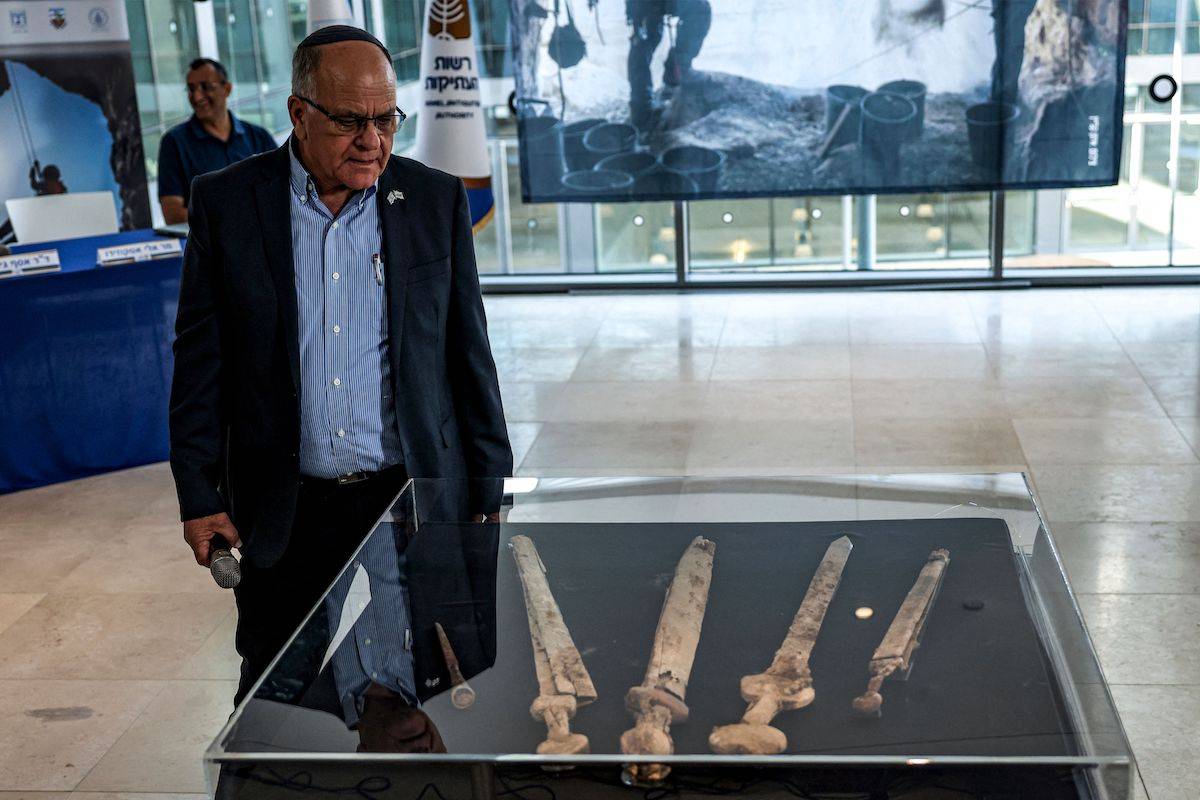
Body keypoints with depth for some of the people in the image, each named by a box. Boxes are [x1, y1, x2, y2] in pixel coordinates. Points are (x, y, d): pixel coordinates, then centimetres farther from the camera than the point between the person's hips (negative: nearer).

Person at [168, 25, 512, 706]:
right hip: (285, 516, 0)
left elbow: (469, 355, 5)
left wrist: (488, 494, 5)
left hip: (415, 502, 1)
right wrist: (200, 496, 0)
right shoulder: (226, 202, -1)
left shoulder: (437, 200, 1)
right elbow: (201, 359, 3)